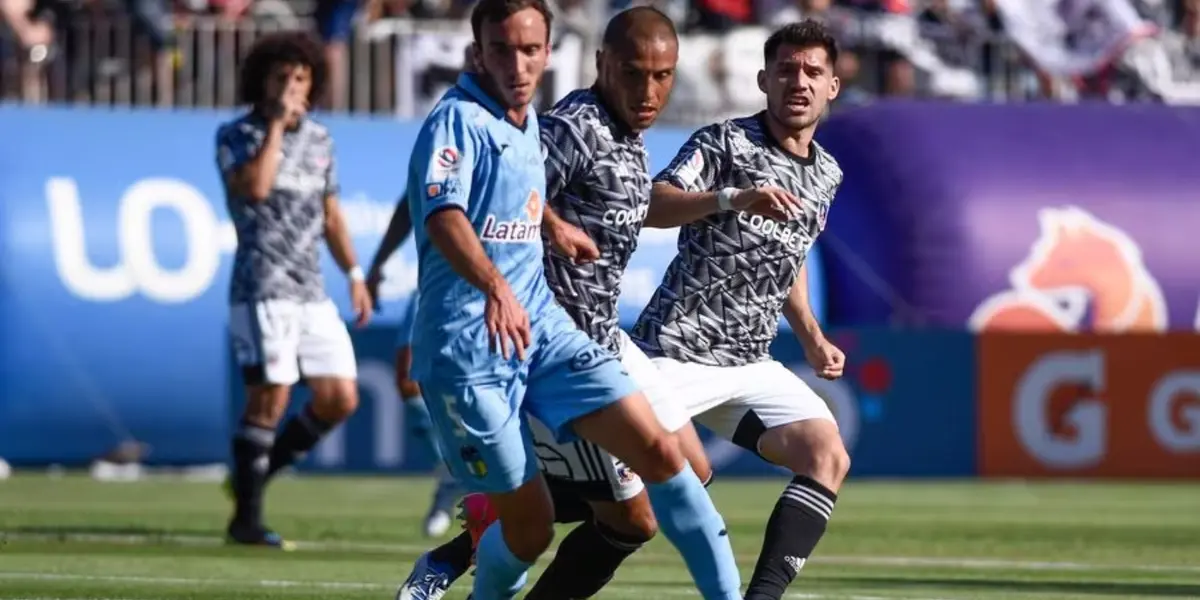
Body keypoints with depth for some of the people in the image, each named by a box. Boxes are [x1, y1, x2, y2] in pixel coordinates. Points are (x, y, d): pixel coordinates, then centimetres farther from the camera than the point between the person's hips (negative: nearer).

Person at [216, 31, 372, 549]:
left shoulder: (319, 139, 15)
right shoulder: (236, 135, -2)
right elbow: (255, 187, -21)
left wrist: (354, 273, 15)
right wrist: (276, 124, -15)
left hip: (312, 292, 6)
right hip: (262, 288, -6)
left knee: (340, 399, 1)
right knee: (270, 398, -12)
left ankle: (257, 470, 18)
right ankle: (247, 516, -3)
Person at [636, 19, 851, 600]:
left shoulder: (826, 175, 14)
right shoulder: (726, 143, -8)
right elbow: (650, 205, -23)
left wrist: (812, 339, 19)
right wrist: (732, 198, -37)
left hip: (751, 364, 6)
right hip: (677, 351, -6)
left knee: (828, 456, -14)